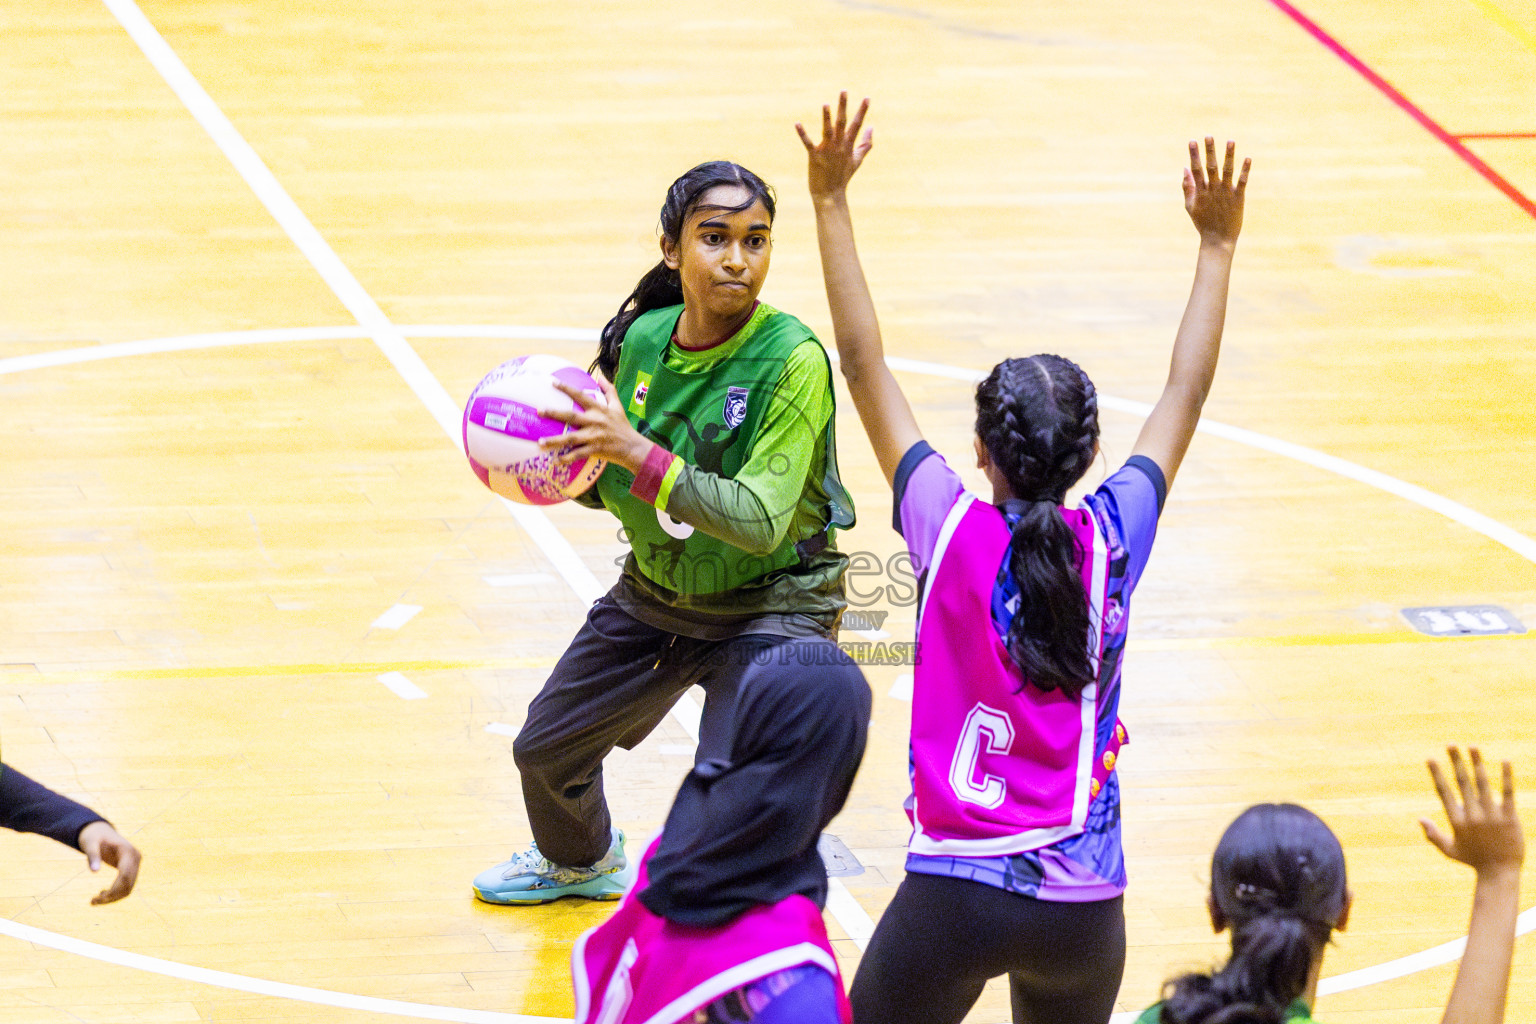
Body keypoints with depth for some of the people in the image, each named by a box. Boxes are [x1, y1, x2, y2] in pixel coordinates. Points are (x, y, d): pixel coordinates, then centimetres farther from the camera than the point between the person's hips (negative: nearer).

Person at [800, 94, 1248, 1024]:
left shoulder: (952, 534, -9)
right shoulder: (1112, 542, -4)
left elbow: (865, 367, -4)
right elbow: (1185, 400, 10)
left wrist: (832, 202, -1)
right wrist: (1217, 248, 19)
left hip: (956, 890, -2)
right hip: (1083, 903, 2)